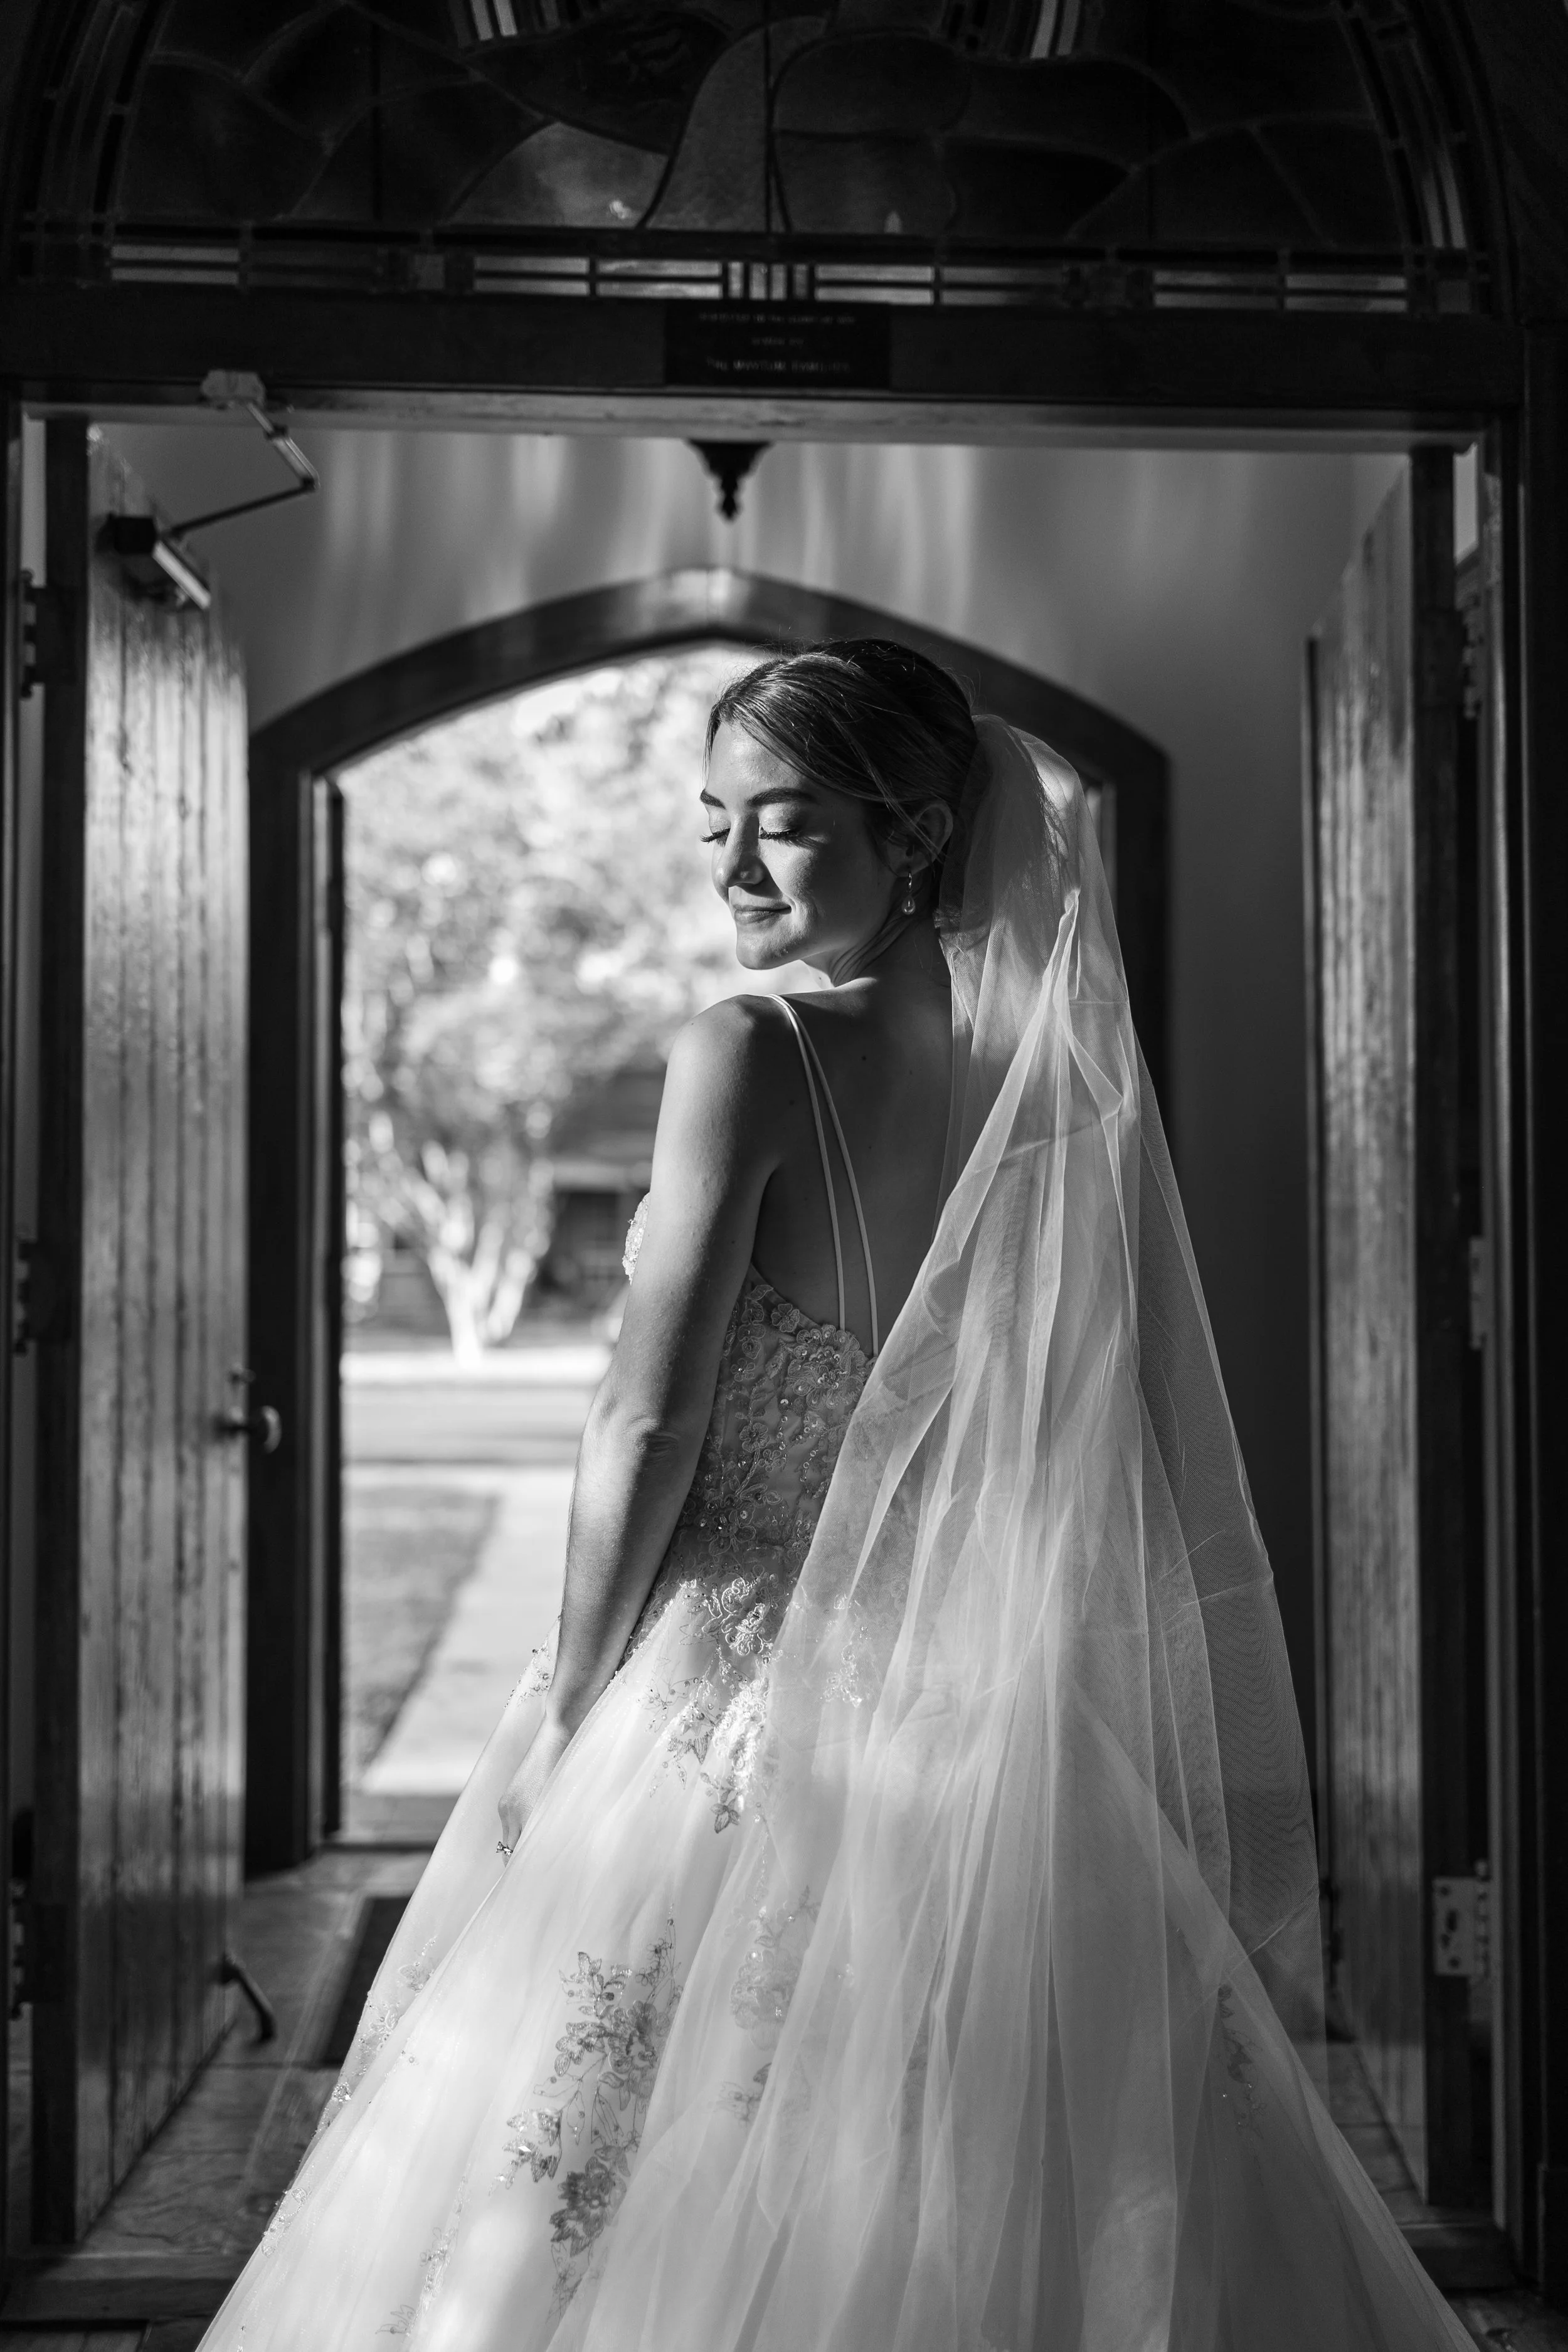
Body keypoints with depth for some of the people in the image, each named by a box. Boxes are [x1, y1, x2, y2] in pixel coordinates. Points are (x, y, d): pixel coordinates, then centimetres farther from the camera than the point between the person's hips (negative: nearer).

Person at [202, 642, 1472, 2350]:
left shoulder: (747, 1057, -13)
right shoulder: (1047, 1076, 4)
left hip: (740, 1696, -6)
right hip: (988, 1723, 6)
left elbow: (651, 1427, -14)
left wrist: (566, 1702, -2)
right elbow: (1122, 1456, 7)